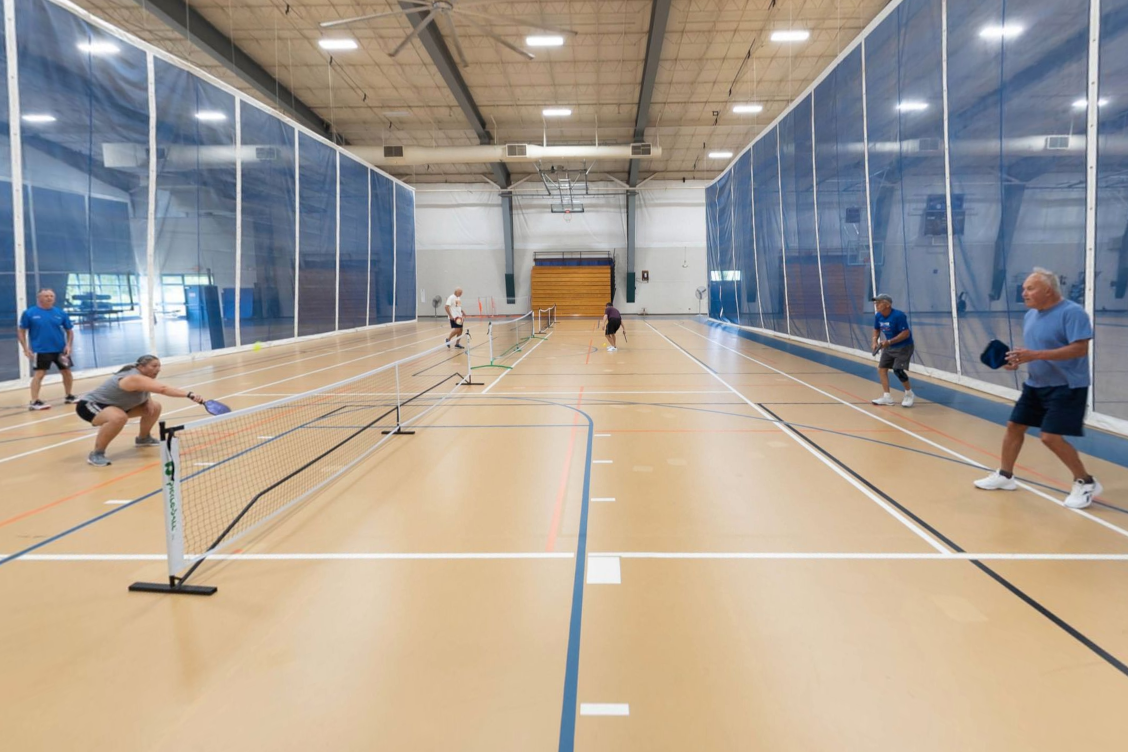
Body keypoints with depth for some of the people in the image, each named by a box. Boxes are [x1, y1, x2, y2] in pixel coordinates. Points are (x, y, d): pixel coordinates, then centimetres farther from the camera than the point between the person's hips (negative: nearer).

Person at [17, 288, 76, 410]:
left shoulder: (61, 313, 3)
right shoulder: (29, 313, -3)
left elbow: (69, 330, 10)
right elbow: (21, 331, 2)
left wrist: (69, 345, -4)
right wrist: (26, 348, -5)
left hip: (60, 349, 4)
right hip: (40, 350, -4)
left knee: (67, 372, 11)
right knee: (39, 374, -9)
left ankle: (69, 396, 27)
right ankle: (34, 402, -6)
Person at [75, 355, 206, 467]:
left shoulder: (142, 376, -5)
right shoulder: (135, 378, -34)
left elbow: (142, 395, 16)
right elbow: (163, 389, -47)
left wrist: (148, 401, -8)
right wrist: (190, 395, -54)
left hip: (112, 405, 10)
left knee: (155, 407, 7)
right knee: (119, 417, -41)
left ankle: (143, 438, 31)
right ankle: (96, 453, -22)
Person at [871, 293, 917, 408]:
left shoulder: (898, 315, -27)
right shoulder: (878, 316, -5)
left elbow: (906, 333, -28)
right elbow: (876, 330, 11)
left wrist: (889, 342, -34)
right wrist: (875, 341, -8)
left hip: (904, 347, -8)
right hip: (889, 347, 8)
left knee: (898, 370, -18)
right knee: (881, 368, 2)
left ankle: (910, 394, 5)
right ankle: (886, 397, 10)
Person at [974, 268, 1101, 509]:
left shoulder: (1072, 312, -18)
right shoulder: (1030, 315, 8)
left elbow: (1080, 349, -26)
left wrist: (1036, 355, -32)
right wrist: (1018, 360, -5)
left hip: (1066, 387, -8)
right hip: (1035, 385, 8)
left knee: (1050, 437, -13)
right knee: (1014, 426, 10)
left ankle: (1086, 483, 7)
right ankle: (1004, 476, 26)